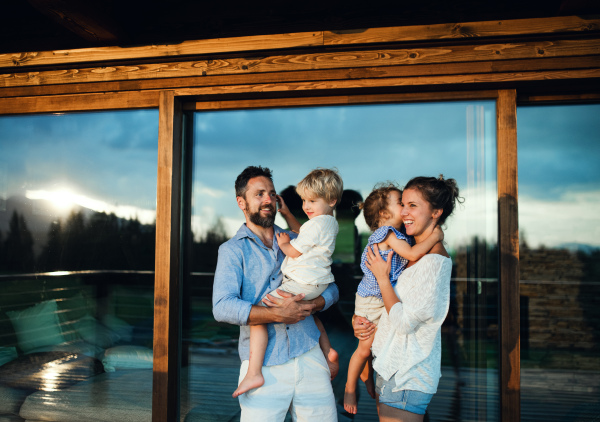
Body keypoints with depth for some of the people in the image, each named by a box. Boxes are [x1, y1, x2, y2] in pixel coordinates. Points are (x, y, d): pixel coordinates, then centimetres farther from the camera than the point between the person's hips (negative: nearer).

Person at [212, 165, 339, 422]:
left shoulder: (294, 243, 15)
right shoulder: (232, 250, 3)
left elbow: (330, 288, 13)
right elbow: (223, 307, -12)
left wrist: (308, 305, -9)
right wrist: (278, 314, -21)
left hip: (309, 356, 3)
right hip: (263, 367, -3)